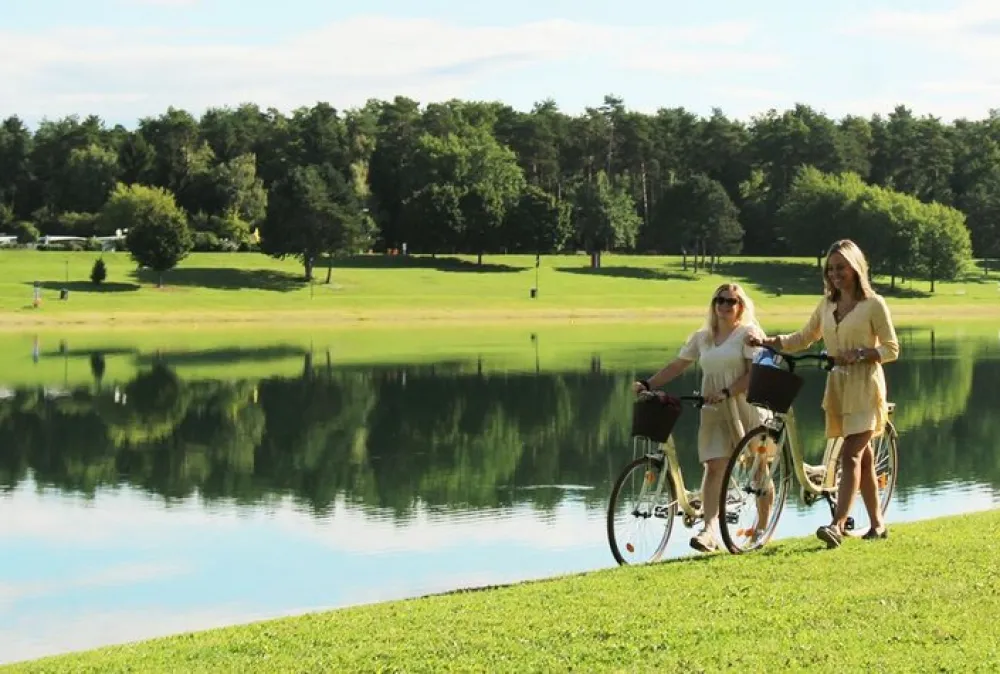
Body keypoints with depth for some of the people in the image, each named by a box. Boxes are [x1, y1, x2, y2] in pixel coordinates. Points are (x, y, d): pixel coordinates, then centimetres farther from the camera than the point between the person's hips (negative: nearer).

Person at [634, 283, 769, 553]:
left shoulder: (749, 333, -2)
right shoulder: (701, 338, 13)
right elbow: (677, 365, 14)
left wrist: (726, 393, -21)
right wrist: (647, 384, 2)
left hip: (745, 408, -4)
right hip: (714, 411, 4)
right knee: (714, 467, -9)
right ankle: (709, 529, -19)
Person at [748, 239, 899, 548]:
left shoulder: (873, 304, -5)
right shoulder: (827, 305, 12)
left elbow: (891, 349, -5)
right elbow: (804, 339, 17)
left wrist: (859, 354, -20)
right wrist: (769, 341, 2)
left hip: (865, 386, -6)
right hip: (837, 386, 6)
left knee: (850, 455, -15)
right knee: (862, 457, 10)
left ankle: (837, 525, -24)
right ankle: (877, 523, 17)